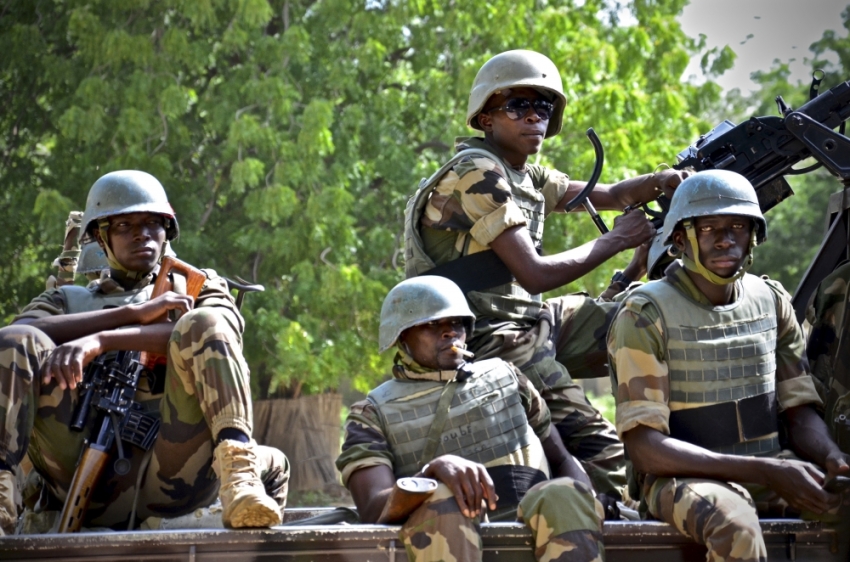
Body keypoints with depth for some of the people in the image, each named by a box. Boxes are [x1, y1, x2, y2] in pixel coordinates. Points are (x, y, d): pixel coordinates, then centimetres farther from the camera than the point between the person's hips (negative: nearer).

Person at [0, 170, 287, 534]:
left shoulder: (196, 289, 27)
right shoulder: (68, 299, 31)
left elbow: (205, 337, 0)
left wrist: (101, 341, -15)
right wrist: (135, 313, -5)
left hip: (172, 475, -1)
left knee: (203, 324, -23)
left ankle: (240, 477, -45)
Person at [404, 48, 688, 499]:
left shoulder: (526, 177, 14)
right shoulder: (479, 175, -15)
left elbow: (610, 195, 15)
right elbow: (535, 275, -20)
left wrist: (666, 180, -6)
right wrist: (616, 240, -11)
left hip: (530, 321, 9)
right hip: (490, 338, -9)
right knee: (603, 454, -16)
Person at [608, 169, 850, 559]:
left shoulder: (772, 301, 9)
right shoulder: (646, 315, -8)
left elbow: (799, 410, 10)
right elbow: (643, 445, -15)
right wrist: (767, 472, -23)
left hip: (773, 471, 5)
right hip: (683, 478, -5)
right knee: (736, 525, -38)